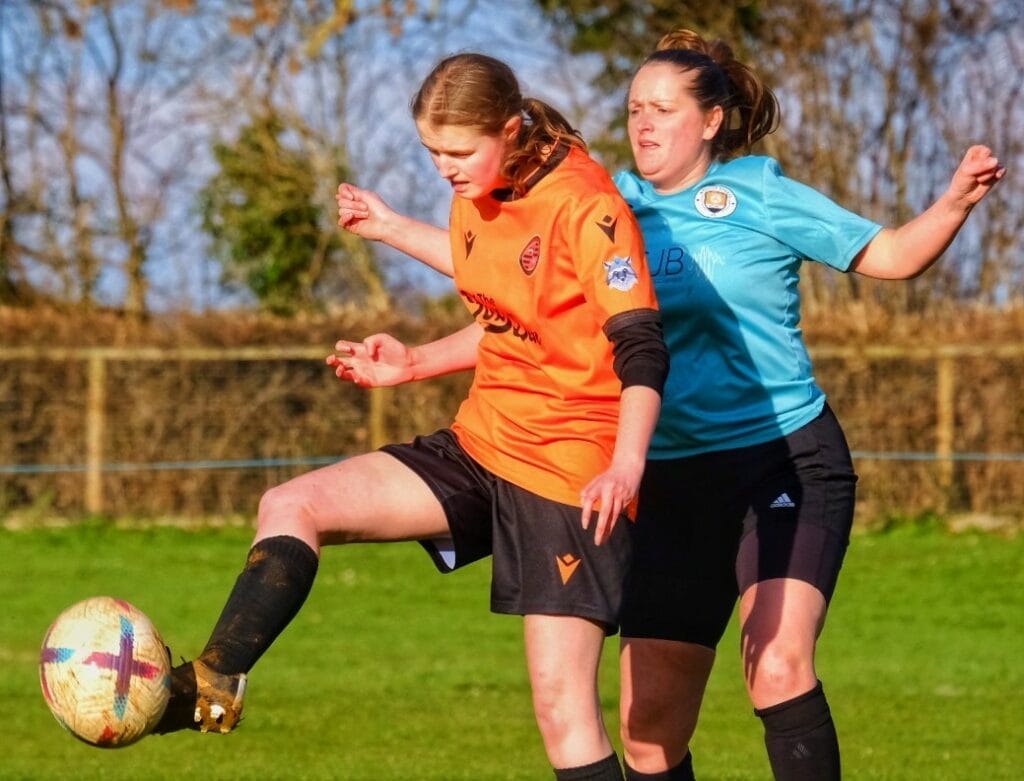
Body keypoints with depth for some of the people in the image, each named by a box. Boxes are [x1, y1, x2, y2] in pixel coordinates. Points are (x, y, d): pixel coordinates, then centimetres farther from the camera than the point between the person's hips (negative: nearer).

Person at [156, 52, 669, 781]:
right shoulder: (473, 203, 8)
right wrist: (413, 364, 11)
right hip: (482, 446, 8)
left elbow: (642, 348, -23)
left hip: (570, 471, -8)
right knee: (291, 507, -3)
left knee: (562, 702, -10)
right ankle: (212, 687, -4)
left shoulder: (586, 207, -17)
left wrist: (626, 465, -37)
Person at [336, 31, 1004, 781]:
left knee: (778, 666, -27)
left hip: (785, 459, -5)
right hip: (674, 485, 5)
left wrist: (957, 201, -21)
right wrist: (394, 226, 24)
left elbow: (891, 255, -4)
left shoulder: (759, 196, -2)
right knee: (650, 721, 3)